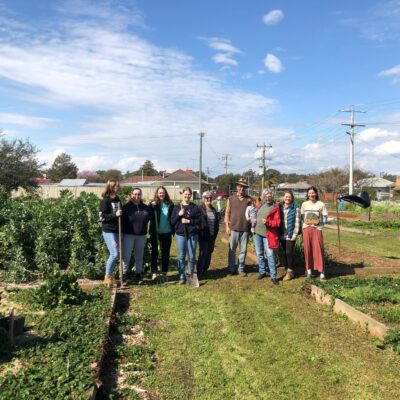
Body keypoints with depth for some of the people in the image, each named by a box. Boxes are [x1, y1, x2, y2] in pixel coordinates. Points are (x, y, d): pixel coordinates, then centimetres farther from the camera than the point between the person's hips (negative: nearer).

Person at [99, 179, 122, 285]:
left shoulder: (117, 199, 11)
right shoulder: (105, 201, -10)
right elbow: (102, 217, -14)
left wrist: (121, 214, 6)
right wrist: (115, 215, -21)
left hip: (117, 230, 7)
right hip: (109, 231, -7)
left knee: (114, 253, 10)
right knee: (114, 254, -9)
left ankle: (110, 275, 22)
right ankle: (107, 277, 4)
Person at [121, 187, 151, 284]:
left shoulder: (146, 208, 7)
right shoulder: (126, 207, -4)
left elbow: (148, 219, 21)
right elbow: (122, 221, -6)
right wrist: (122, 233, -10)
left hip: (141, 236, 4)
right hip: (128, 235, -3)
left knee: (139, 257, 12)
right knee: (126, 256, -6)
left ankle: (138, 275, 23)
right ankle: (124, 275, 5)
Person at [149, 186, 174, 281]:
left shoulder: (170, 205, 1)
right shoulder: (153, 204, -3)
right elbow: (149, 217, -11)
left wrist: (173, 230, 0)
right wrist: (152, 207, -24)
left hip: (167, 232, 2)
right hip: (155, 232, -2)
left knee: (166, 253, 9)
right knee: (154, 252, 6)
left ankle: (164, 273, 19)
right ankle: (154, 272, 14)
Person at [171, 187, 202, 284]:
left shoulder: (195, 207, 4)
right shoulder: (176, 207, 7)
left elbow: (199, 220, -1)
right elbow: (172, 221, 3)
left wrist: (189, 221, -13)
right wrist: (179, 215, -12)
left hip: (192, 234, 0)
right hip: (180, 234, 1)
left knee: (192, 256, 4)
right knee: (181, 257, 3)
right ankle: (182, 276, 12)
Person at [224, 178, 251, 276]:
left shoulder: (249, 199, 5)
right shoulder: (231, 199, 4)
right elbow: (227, 213, 5)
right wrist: (227, 226, -2)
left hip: (245, 229, 1)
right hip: (233, 228, -1)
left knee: (243, 250, 8)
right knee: (232, 250, 4)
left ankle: (241, 269, 20)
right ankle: (231, 269, 15)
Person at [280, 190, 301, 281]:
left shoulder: (295, 208, -4)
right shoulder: (280, 208, 6)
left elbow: (297, 222, -6)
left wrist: (295, 234, -10)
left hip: (291, 235, -4)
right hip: (282, 235, 4)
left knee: (289, 253, -7)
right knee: (283, 253, 8)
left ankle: (290, 271, 8)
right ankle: (286, 270, 20)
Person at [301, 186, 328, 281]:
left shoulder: (321, 204, 0)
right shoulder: (304, 204, 7)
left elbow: (325, 218, 2)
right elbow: (301, 217, 14)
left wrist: (319, 221, -16)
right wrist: (305, 221, -4)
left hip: (317, 229, -2)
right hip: (306, 229, 2)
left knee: (318, 249, -5)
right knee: (307, 249, 5)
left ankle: (321, 271, 1)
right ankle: (309, 269, 19)